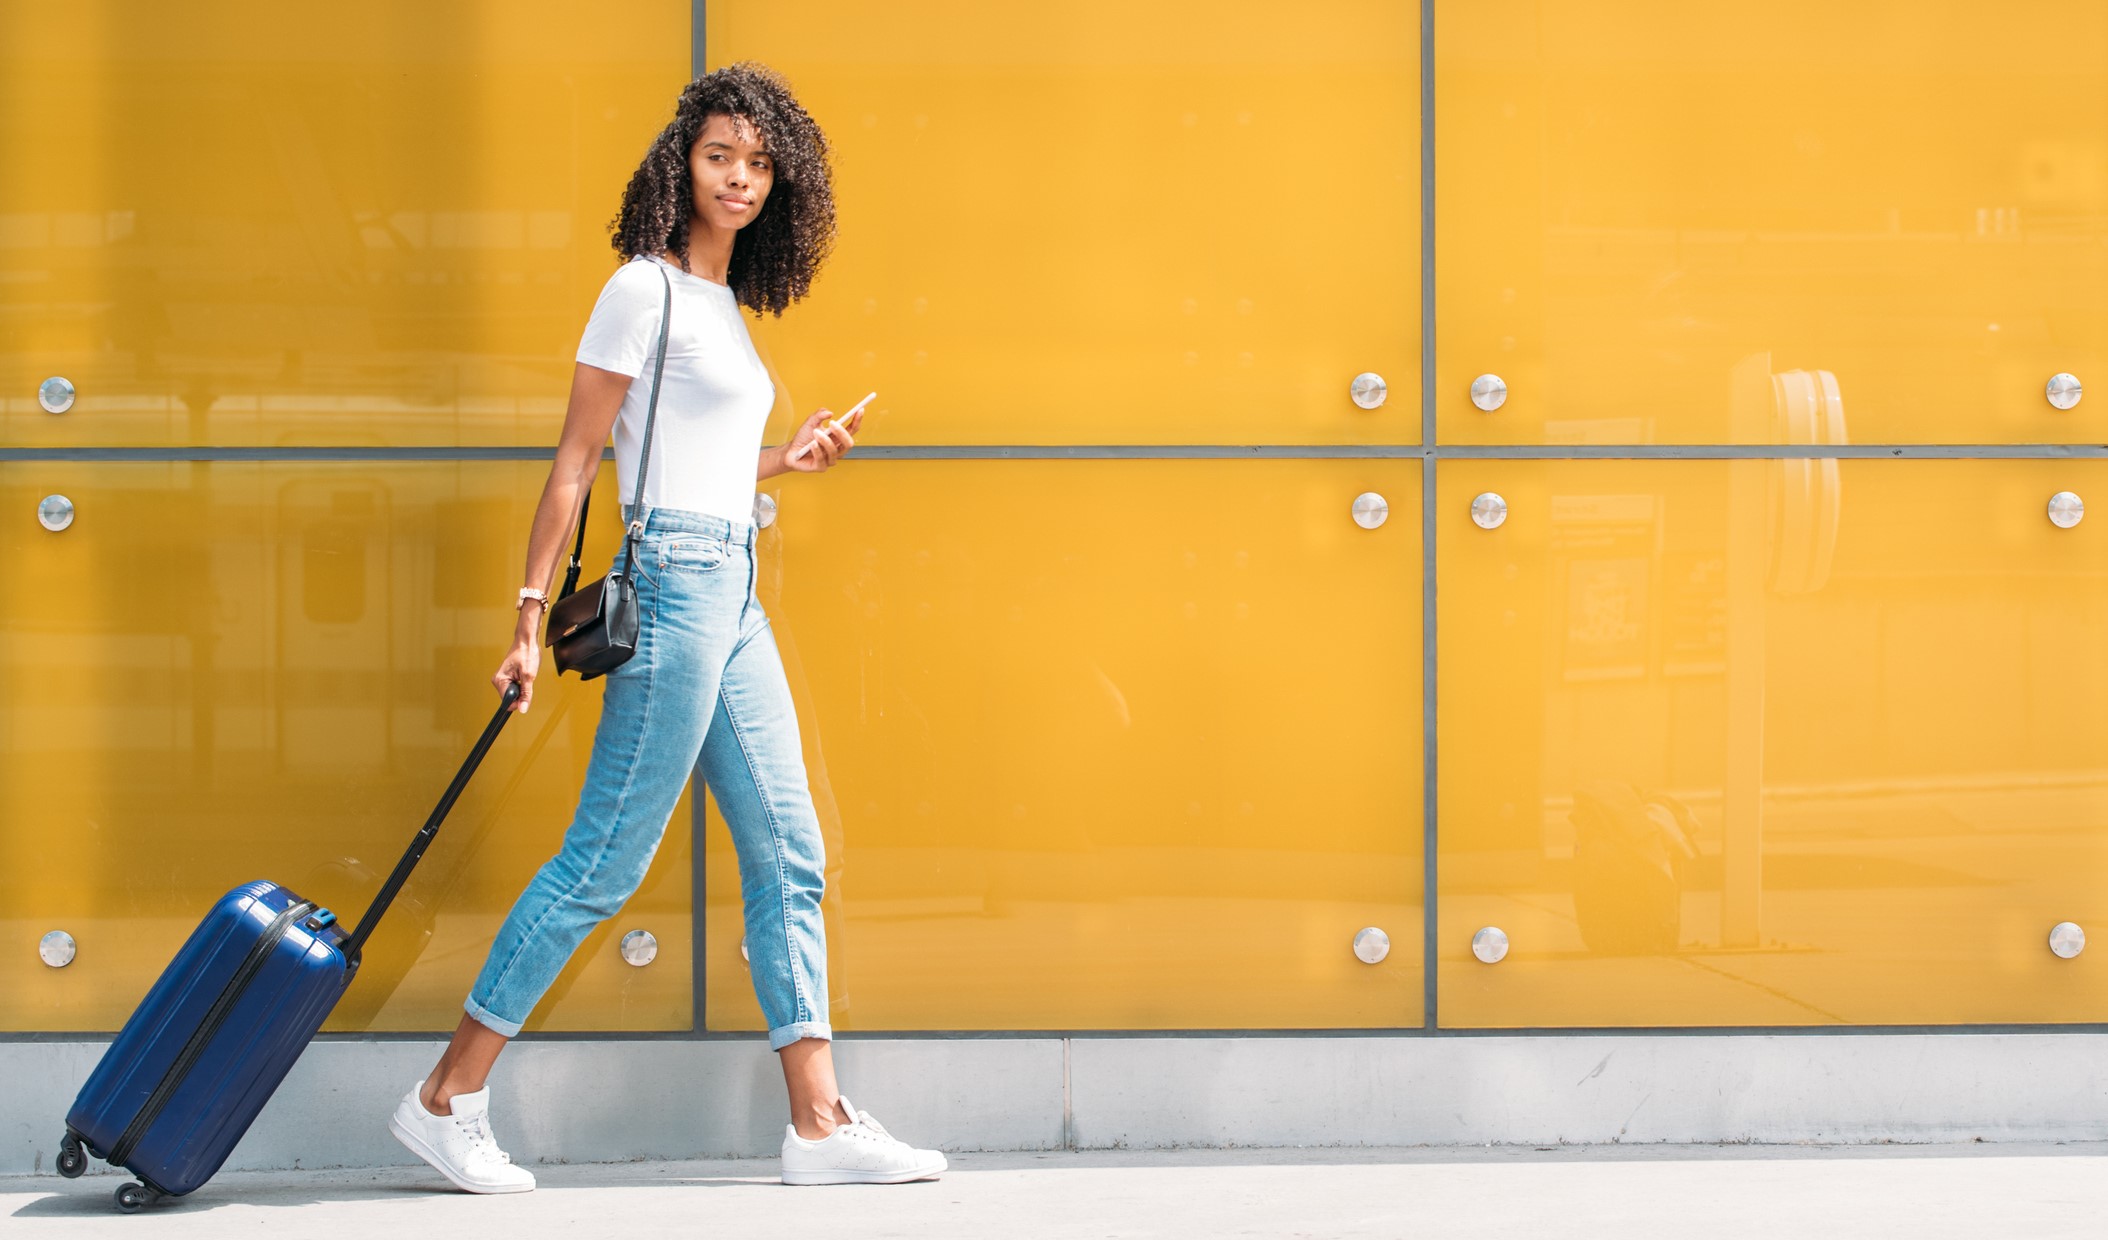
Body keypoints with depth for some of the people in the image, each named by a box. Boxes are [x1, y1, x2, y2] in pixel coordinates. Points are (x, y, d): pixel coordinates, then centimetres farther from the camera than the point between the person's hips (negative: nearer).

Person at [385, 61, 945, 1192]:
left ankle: (819, 1123, 7)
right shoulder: (645, 289, -8)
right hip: (677, 580, -9)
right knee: (607, 855, -7)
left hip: (733, 590, 9)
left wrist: (784, 460, 24)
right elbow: (578, 461, -10)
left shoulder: (723, 300, 17)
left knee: (788, 855, 5)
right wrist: (533, 614, -14)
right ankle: (445, 1100, 2)